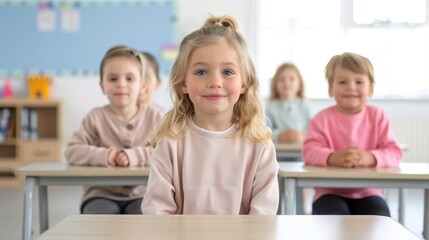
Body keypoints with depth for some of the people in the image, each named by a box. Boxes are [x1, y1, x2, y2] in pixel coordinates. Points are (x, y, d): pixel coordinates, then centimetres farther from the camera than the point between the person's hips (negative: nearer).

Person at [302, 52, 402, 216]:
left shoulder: (378, 117, 5)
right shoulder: (322, 119, 1)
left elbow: (394, 153, -5)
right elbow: (310, 151, -12)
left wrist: (370, 158, -27)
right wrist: (333, 158, -34)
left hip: (367, 192, 2)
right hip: (330, 192, -1)